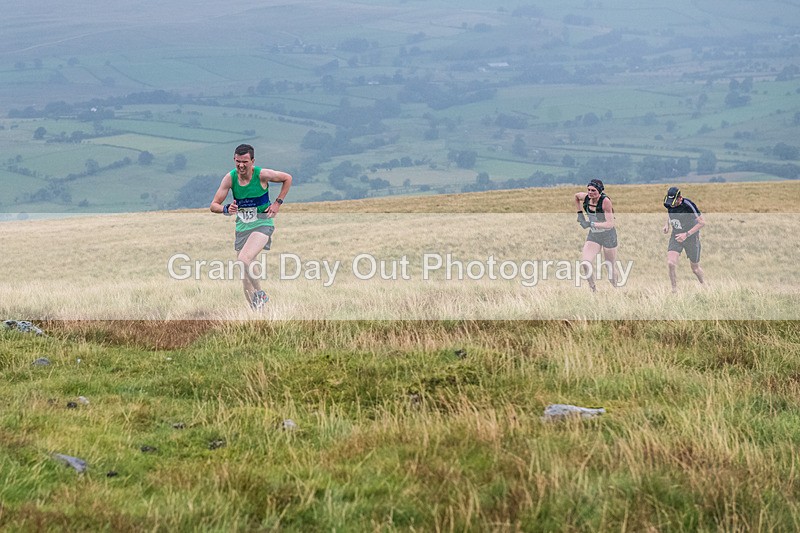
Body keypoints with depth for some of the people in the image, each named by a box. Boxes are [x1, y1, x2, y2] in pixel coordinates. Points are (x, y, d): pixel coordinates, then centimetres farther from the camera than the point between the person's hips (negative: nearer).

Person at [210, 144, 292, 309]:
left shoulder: (262, 174, -15)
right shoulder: (230, 178, -7)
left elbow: (287, 178, 3)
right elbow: (214, 205, -6)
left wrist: (277, 203, -3)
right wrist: (226, 209, -28)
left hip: (262, 223, -5)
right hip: (242, 227, 5)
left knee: (243, 260, -28)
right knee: (245, 277, 5)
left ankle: (260, 294, -7)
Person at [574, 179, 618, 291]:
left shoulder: (605, 201, -22)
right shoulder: (585, 198, -7)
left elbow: (610, 224, -28)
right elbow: (576, 195, 19)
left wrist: (591, 224, -35)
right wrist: (580, 213, 12)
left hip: (608, 236, -4)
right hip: (593, 235, 4)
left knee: (610, 269, 6)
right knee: (584, 263, -19)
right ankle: (593, 289, -7)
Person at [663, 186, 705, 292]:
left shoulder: (688, 205, -27)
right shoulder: (669, 204, -9)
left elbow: (702, 222, -23)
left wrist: (687, 234, -28)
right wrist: (667, 224, 0)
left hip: (691, 237, -4)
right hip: (676, 237, 4)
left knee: (695, 268, 12)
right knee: (671, 263, -18)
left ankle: (703, 284, 43)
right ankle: (674, 290, -4)